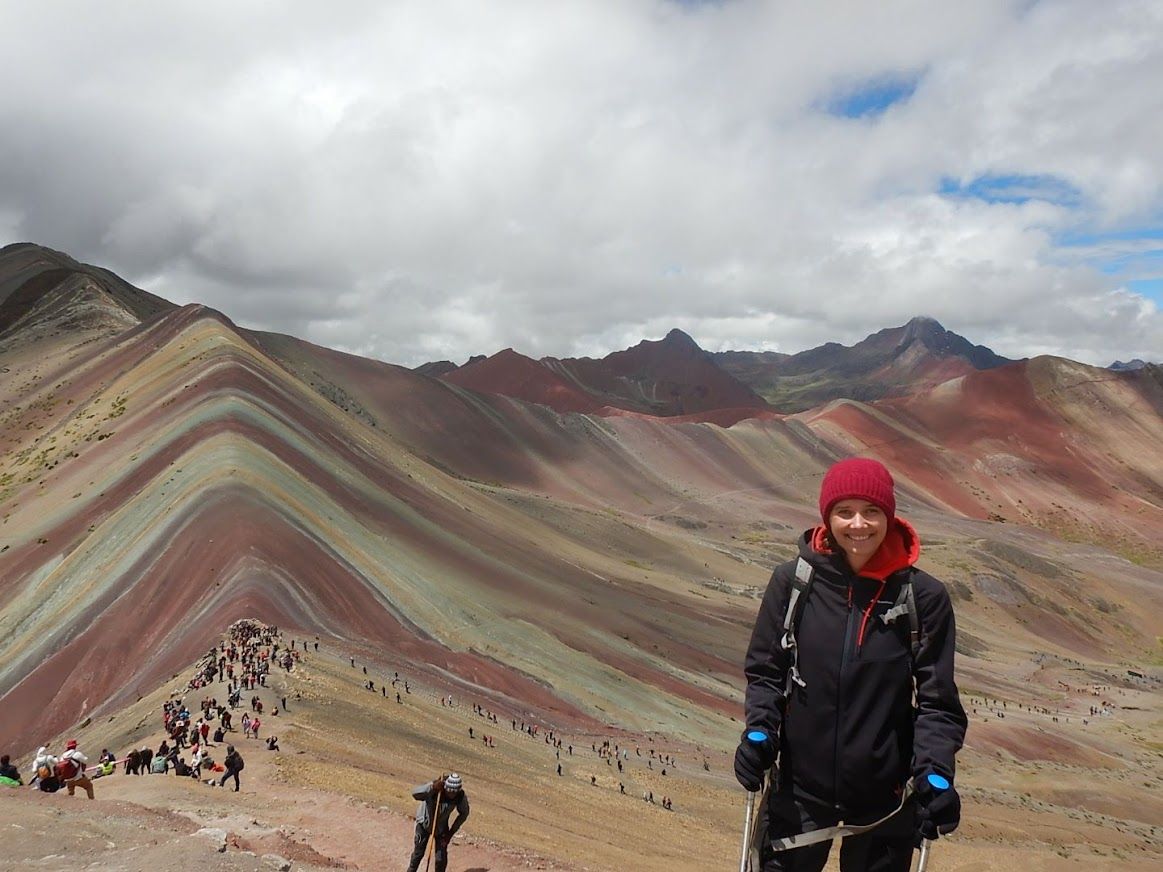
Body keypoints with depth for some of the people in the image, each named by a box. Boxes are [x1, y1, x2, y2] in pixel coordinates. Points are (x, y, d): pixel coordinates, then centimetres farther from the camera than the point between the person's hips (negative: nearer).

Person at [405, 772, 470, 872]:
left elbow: (464, 813, -8)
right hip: (424, 822, -2)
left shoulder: (461, 796, -27)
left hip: (441, 826, 2)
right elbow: (415, 794, -53)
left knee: (441, 858, -1)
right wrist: (433, 787, -67)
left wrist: (451, 832, -11)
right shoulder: (434, 790, -36)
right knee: (418, 853, 8)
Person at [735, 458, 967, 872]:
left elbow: (937, 700, -3)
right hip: (800, 787, 1)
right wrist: (759, 731, -14)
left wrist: (935, 773, -16)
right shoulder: (792, 581, -8)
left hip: (885, 797, 0)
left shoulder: (923, 596, -9)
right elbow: (764, 671, 1)